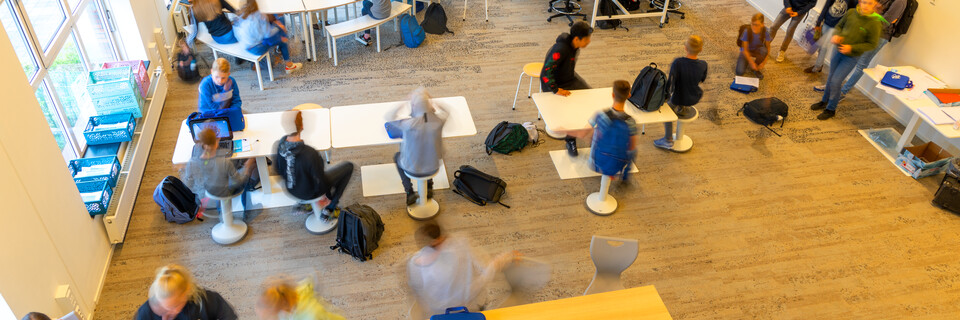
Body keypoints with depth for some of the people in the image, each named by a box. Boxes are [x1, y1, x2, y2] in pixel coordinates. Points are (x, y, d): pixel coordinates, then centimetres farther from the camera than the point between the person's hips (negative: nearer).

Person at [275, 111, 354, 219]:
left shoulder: (281, 143, -19)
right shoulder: (310, 154, -39)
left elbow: (278, 170, -1)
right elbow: (320, 182, -25)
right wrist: (329, 195, -5)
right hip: (309, 193, -7)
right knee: (348, 167, 9)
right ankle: (329, 210, 16)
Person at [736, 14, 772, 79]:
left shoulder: (765, 32, -23)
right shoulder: (747, 32, -27)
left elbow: (768, 47, -10)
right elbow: (745, 50, -19)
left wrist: (764, 61, -22)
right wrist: (751, 62, -26)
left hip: (758, 51, 2)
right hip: (747, 51, -2)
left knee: (764, 50, -37)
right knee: (740, 72, -24)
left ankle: (756, 69, -8)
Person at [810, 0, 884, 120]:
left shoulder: (874, 23, -19)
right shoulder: (851, 13, -7)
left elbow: (872, 44, -12)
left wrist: (851, 48, -21)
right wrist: (836, 35, -12)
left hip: (851, 57, -5)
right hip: (838, 51, 5)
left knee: (835, 81, -7)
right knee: (830, 78, 17)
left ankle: (831, 109, 11)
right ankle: (824, 102, 38)